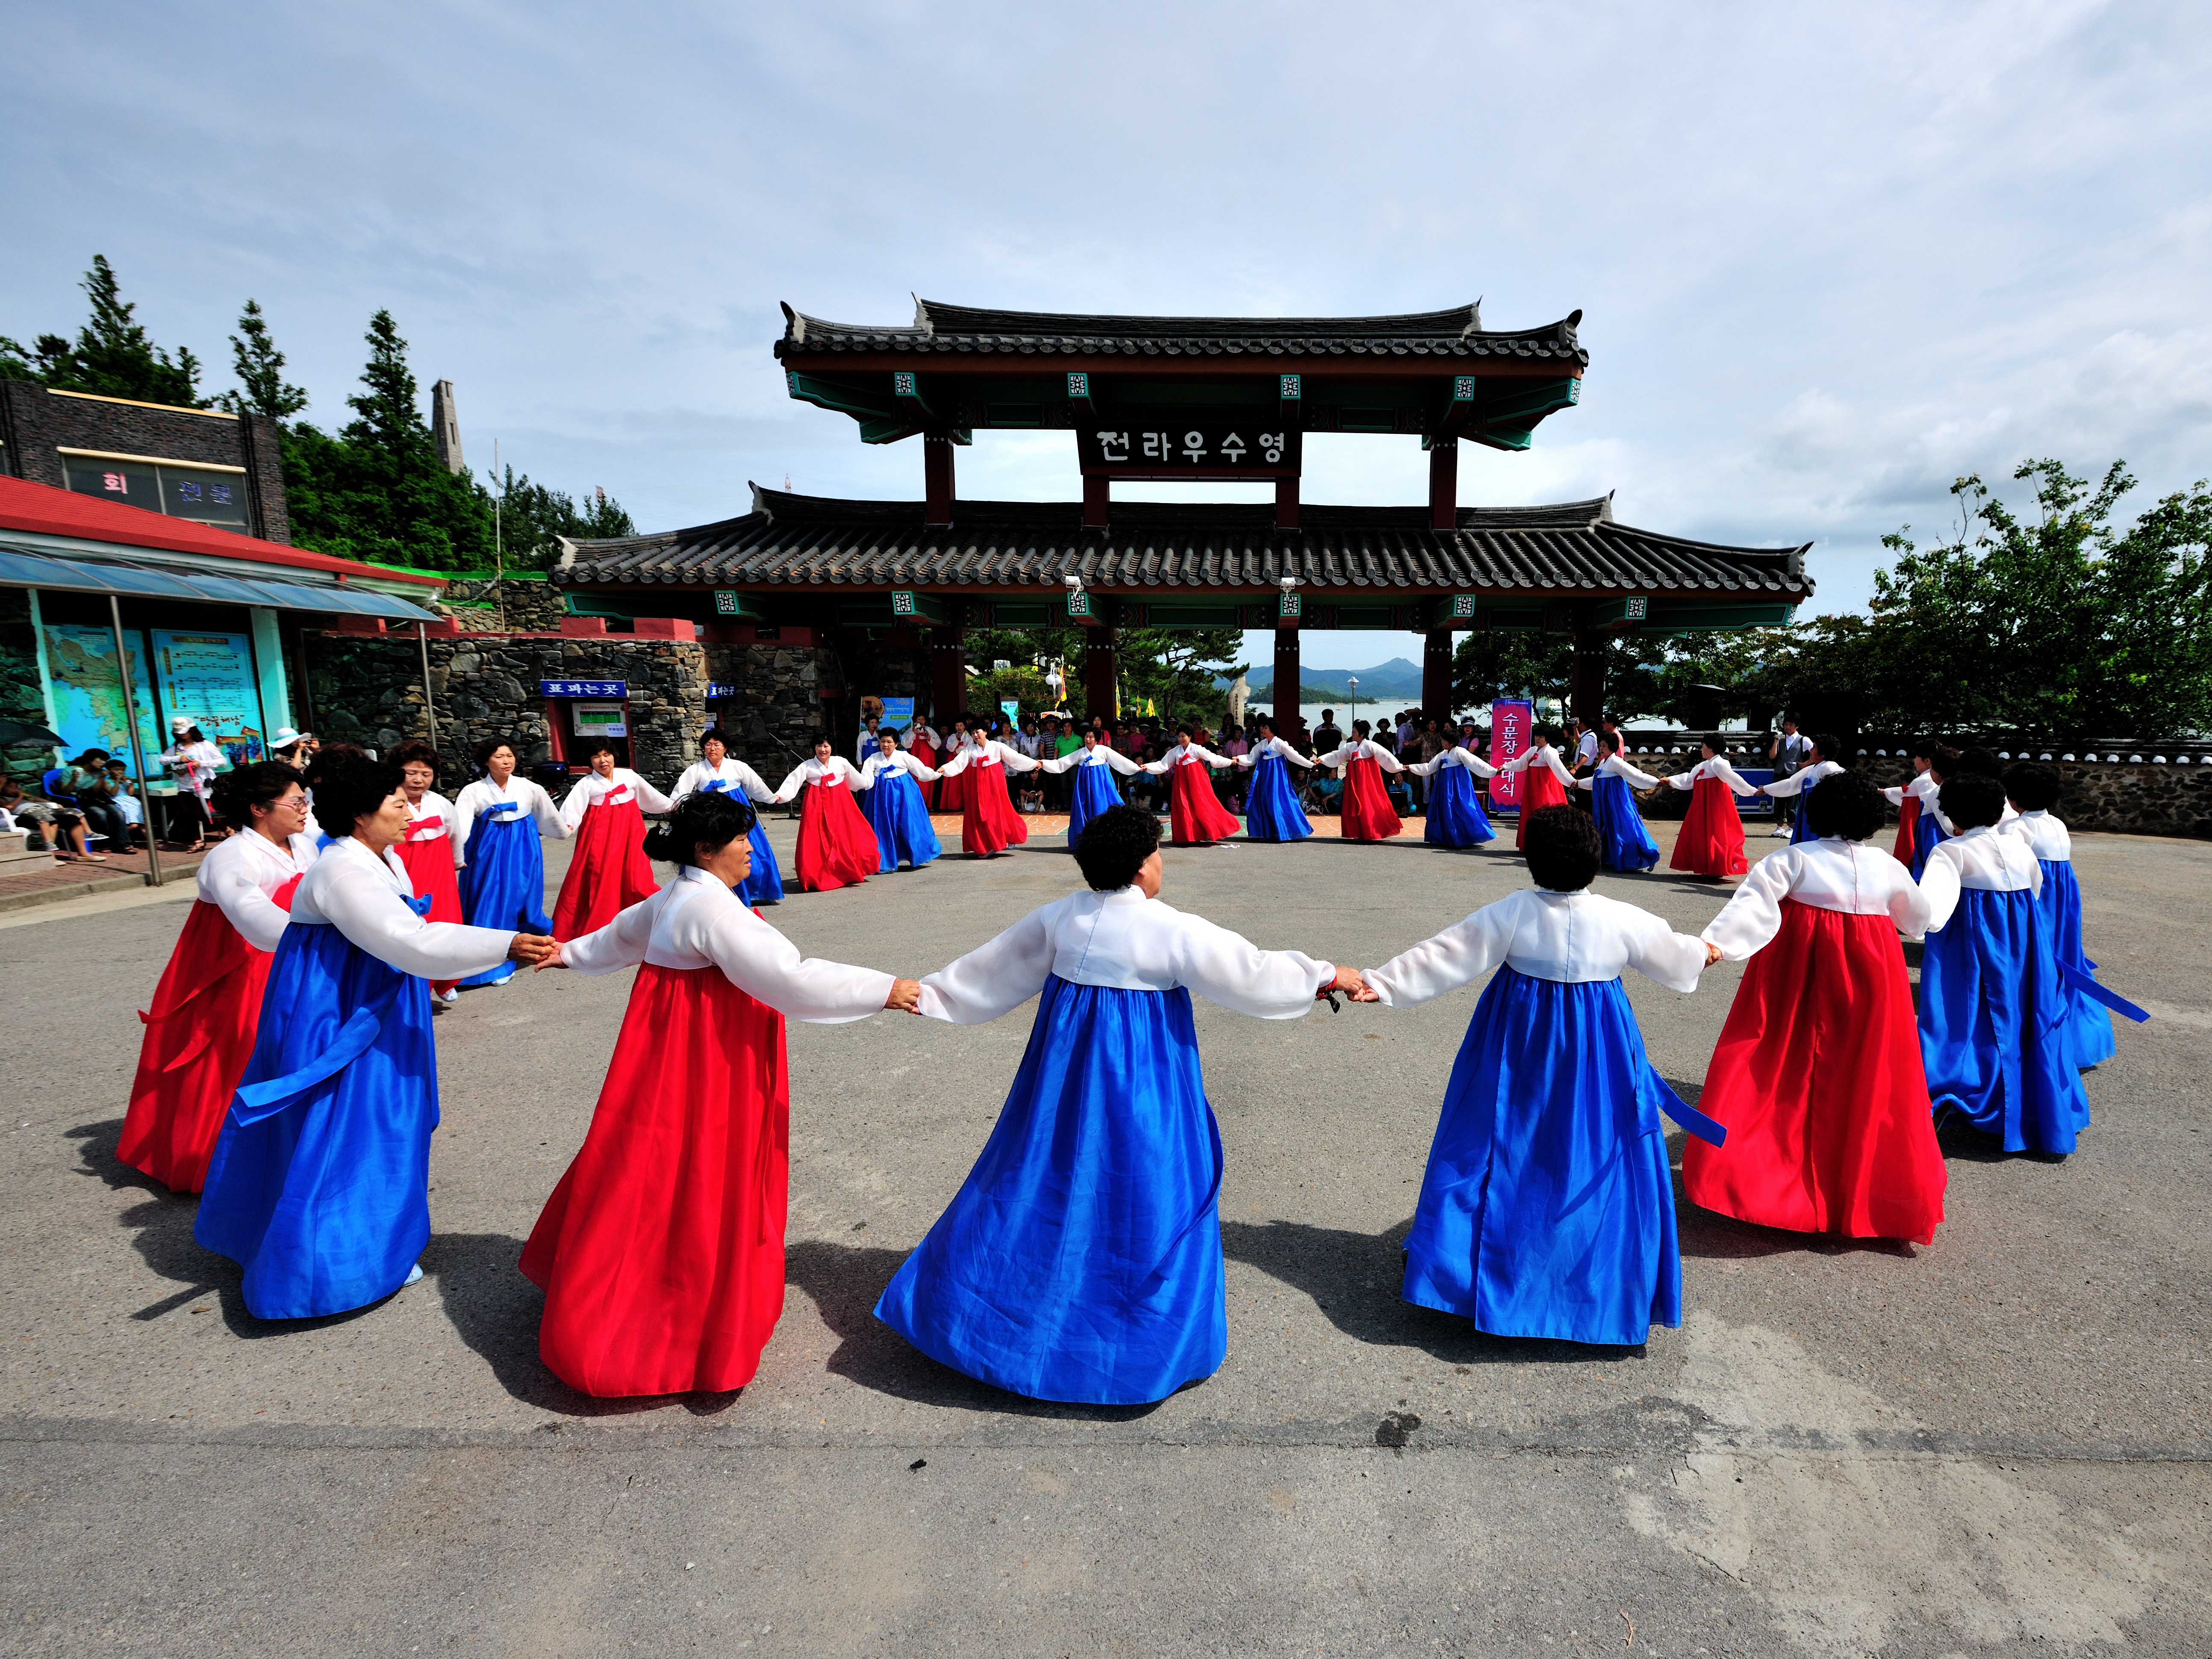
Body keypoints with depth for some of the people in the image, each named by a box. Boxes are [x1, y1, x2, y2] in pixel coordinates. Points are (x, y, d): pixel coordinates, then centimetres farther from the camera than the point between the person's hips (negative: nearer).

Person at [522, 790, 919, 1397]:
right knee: (692, 1184, 1)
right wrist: (883, 990, -27)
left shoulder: (673, 898, 8)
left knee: (651, 1173, 24)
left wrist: (571, 954, 48)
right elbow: (787, 977, -30)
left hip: (674, 1050, 10)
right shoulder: (712, 908, -24)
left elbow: (621, 934, 27)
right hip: (706, 1068, -10)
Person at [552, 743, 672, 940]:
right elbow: (573, 808, -13)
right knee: (599, 880, -5)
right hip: (600, 836, -2)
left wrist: (671, 805, 30)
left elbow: (650, 795, 21)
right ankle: (592, 926, 2)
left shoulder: (629, 776, 7)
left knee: (635, 875, 1)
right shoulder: (586, 784, 0)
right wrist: (568, 825, -32)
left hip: (629, 832, 2)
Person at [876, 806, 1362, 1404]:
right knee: (1141, 1185, 9)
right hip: (1139, 1076, -5)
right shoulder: (1174, 930, -15)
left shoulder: (1061, 915, 0)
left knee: (1043, 1173, 19)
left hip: (1063, 1064, 6)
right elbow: (1252, 972, -9)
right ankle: (1148, 1339, 25)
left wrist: (925, 993, 20)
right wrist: (1327, 976, 5)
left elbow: (994, 967, 7)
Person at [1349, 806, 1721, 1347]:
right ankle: (1607, 1285, 28)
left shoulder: (1512, 913, -13)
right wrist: (1704, 952, 34)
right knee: (1596, 1156, 14)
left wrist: (1380, 983, -8)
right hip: (1596, 1053, 1)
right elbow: (1676, 957, 11)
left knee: (1503, 1149, 12)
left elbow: (1444, 956, -14)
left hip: (1518, 1047, 0)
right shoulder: (1625, 921, -8)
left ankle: (1463, 1263, 24)